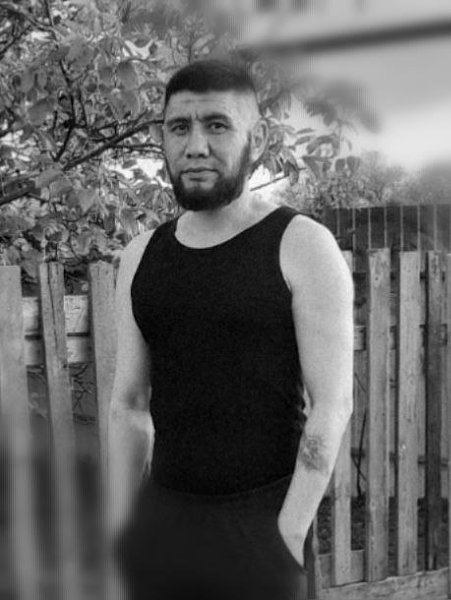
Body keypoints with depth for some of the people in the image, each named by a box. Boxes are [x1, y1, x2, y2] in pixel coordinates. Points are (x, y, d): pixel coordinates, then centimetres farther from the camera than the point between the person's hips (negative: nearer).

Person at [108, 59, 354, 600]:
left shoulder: (303, 247, -8)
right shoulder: (141, 257, 5)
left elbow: (332, 403, -11)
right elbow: (128, 402, 8)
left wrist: (288, 535, -13)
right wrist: (122, 526, 5)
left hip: (260, 519, -3)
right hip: (164, 514, 4)